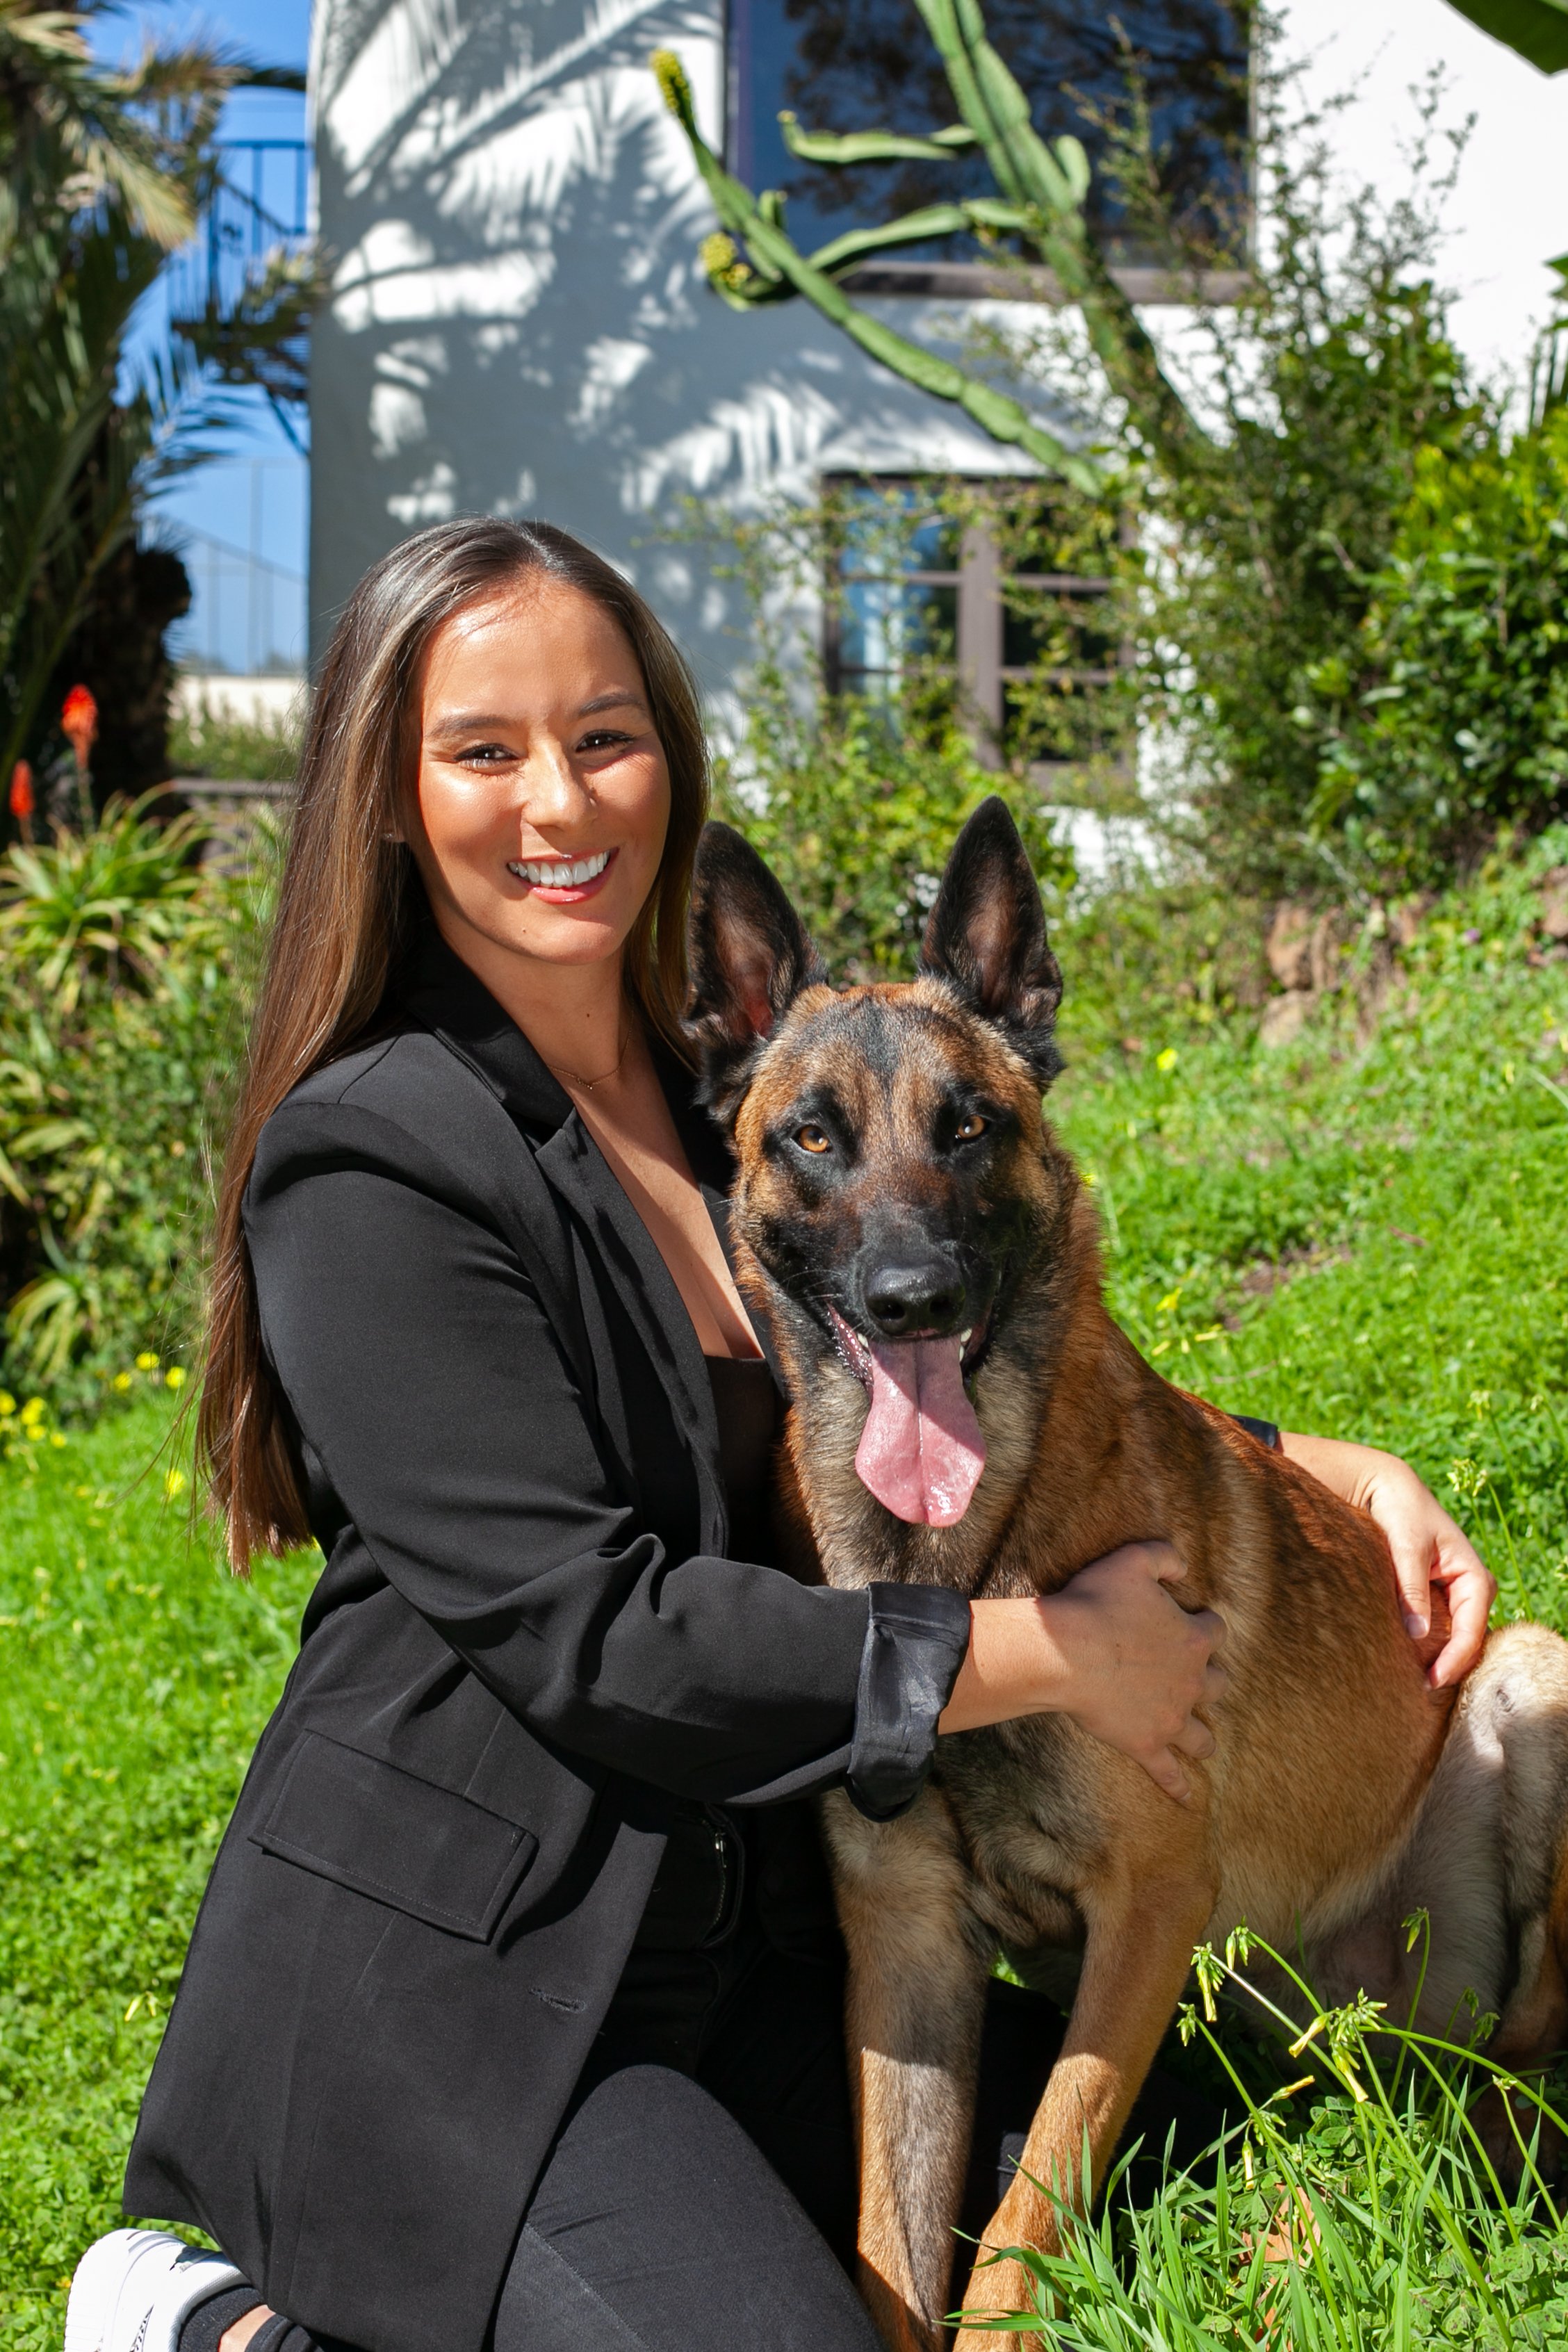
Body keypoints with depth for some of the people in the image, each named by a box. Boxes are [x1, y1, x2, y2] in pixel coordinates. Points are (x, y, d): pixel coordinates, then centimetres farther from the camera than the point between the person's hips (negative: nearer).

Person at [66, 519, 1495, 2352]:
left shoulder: (734, 1095, 7)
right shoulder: (368, 1162, -16)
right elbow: (584, 1631, -21)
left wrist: (1327, 1469, 1)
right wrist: (1052, 1653, -15)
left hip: (725, 1920, 8)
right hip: (449, 1980, -8)